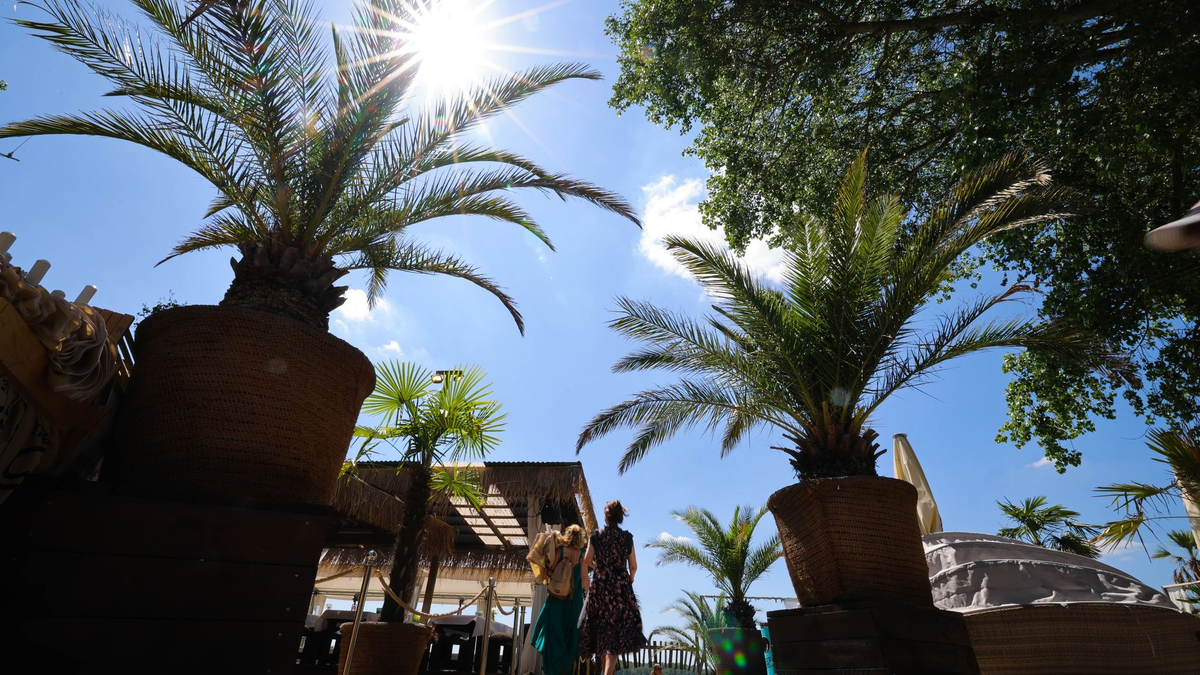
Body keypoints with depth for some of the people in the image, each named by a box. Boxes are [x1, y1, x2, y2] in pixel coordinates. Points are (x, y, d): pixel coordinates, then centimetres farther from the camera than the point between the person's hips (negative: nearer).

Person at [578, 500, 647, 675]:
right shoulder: (627, 537, 0)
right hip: (621, 586, -1)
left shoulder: (596, 536, -1)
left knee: (603, 629, 15)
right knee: (618, 631, 2)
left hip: (600, 585, 1)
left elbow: (587, 561, -4)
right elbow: (633, 567, 4)